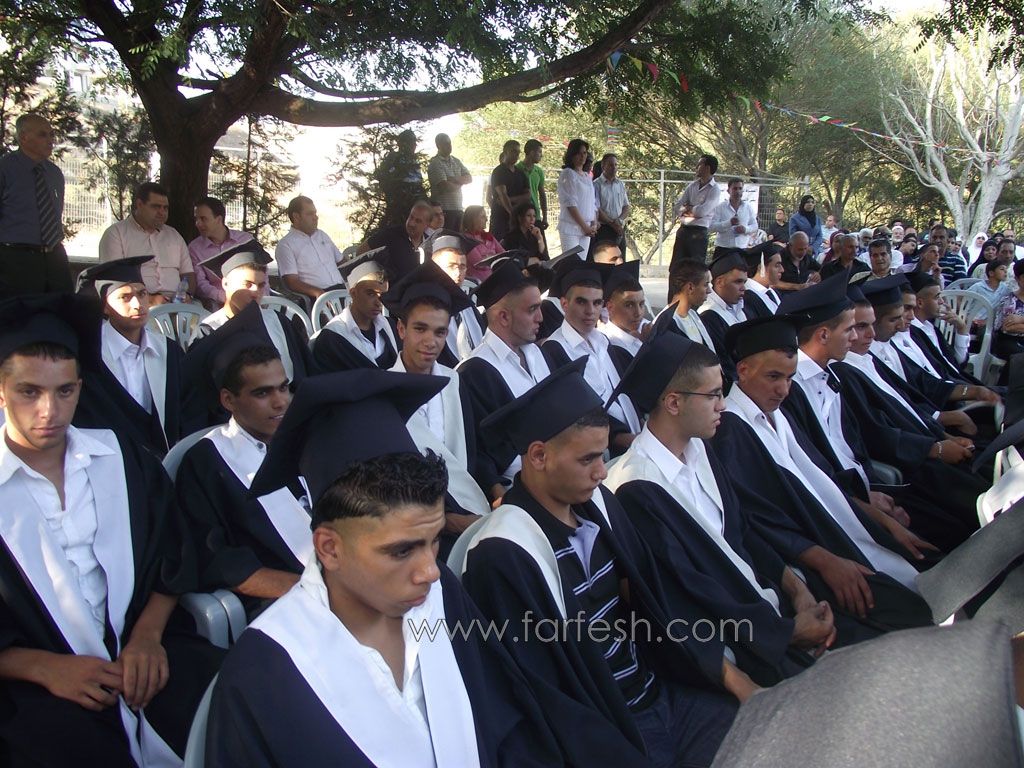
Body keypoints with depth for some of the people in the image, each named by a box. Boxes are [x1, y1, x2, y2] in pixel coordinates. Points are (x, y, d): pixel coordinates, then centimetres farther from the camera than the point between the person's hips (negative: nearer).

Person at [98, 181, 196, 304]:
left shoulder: (174, 235, 23)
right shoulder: (115, 233, 5)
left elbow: (188, 273, 21)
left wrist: (187, 294, -2)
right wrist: (148, 299, -18)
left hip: (175, 305, 5)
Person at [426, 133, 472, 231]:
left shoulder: (456, 161, 17)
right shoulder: (434, 163, -6)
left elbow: (469, 178, 7)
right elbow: (444, 186, -16)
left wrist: (454, 179, -10)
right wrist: (459, 183, 2)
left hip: (458, 208, 7)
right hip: (444, 210, -7)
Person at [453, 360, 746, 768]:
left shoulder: (597, 503, -2)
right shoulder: (503, 557, -23)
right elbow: (543, 704, -19)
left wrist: (726, 671, 5)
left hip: (664, 692, 7)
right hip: (605, 731, -6)